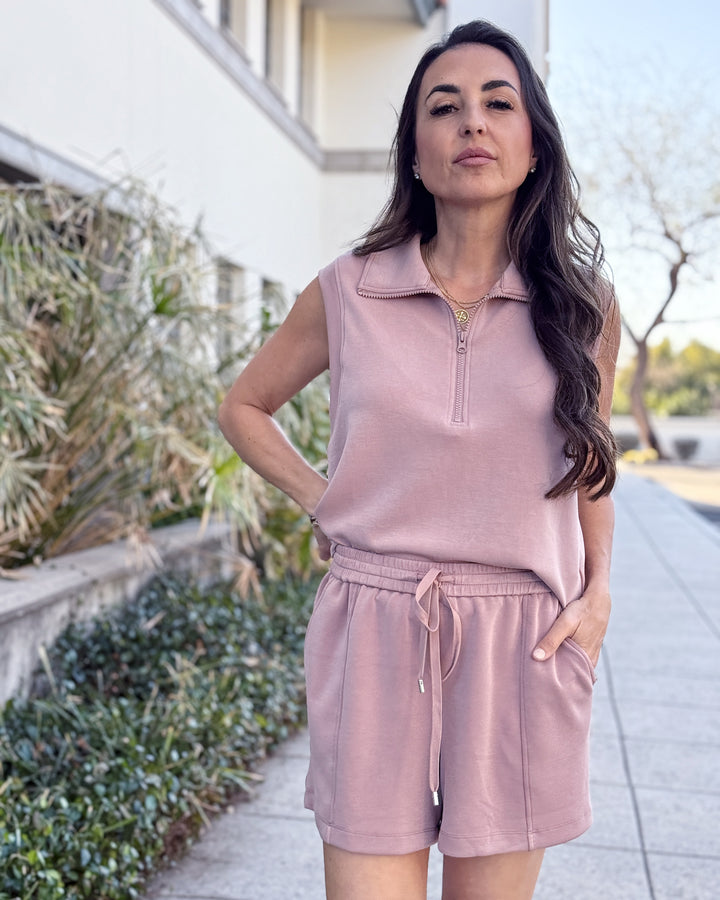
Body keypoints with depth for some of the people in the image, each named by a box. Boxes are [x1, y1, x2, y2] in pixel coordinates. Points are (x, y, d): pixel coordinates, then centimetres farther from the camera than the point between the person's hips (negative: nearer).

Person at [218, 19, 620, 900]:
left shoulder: (581, 305, 2)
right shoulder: (348, 294, 0)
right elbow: (243, 407, 16)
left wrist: (597, 594, 5)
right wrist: (320, 499, 2)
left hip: (522, 646, 1)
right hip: (374, 638, 0)